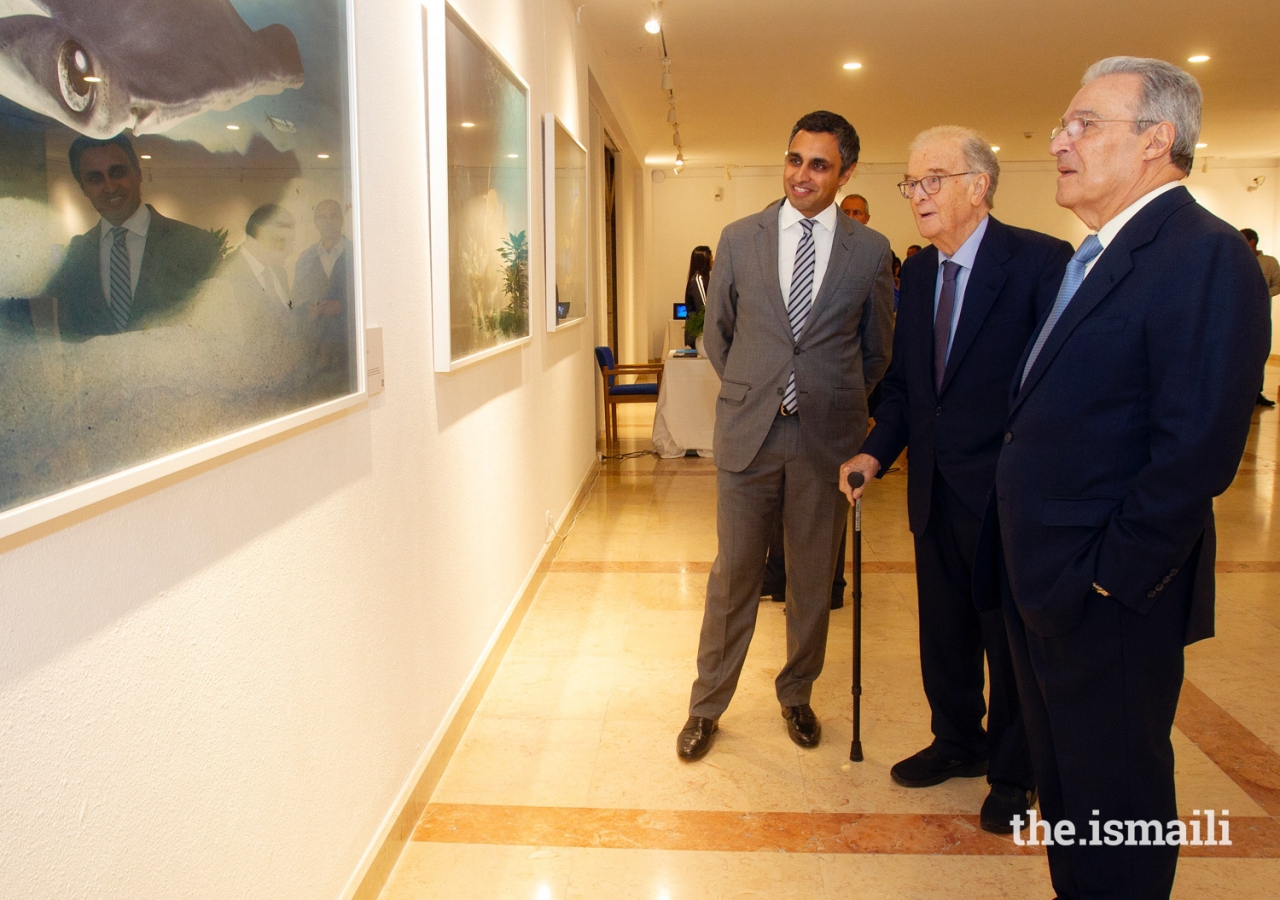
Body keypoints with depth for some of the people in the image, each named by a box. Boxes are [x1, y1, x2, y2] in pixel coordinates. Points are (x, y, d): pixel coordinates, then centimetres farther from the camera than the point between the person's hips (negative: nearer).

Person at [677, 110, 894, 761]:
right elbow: (717, 333, 13)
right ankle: (707, 705, 24)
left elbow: (877, 349, 12)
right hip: (747, 435, 0)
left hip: (826, 438, 0)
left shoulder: (870, 251, 1)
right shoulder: (739, 238, 3)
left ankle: (796, 694, 34)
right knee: (733, 576, 7)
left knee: (812, 580, 12)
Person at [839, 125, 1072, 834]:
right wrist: (876, 451, -1)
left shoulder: (1041, 262, -15)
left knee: (1012, 637, 11)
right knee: (944, 631, 19)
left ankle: (1013, 771, 32)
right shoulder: (917, 270, 7)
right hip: (934, 490, 6)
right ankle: (957, 742, 42)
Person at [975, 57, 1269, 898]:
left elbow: (1197, 450, -24)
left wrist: (1112, 575, -19)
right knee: (1061, 774, 22)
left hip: (1109, 597, -9)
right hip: (1040, 579, 9)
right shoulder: (1093, 257, 13)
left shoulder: (1205, 255, -17)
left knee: (1115, 792, 9)